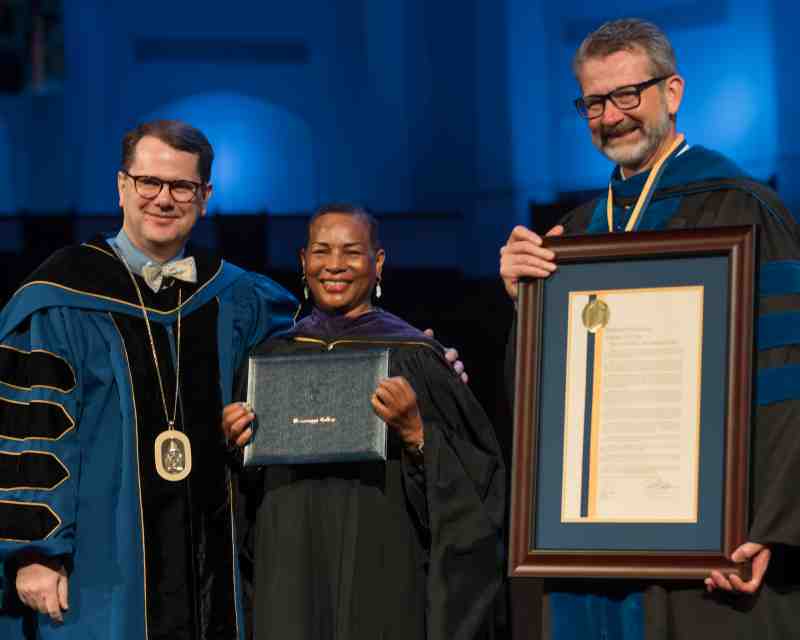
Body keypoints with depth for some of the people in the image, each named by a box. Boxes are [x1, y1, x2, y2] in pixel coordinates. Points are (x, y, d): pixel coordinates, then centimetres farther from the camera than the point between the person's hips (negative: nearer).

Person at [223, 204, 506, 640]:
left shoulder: (412, 356, -2)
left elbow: (475, 477, -5)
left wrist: (414, 433, -20)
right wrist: (236, 443, -5)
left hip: (381, 572, -3)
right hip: (292, 571, 3)